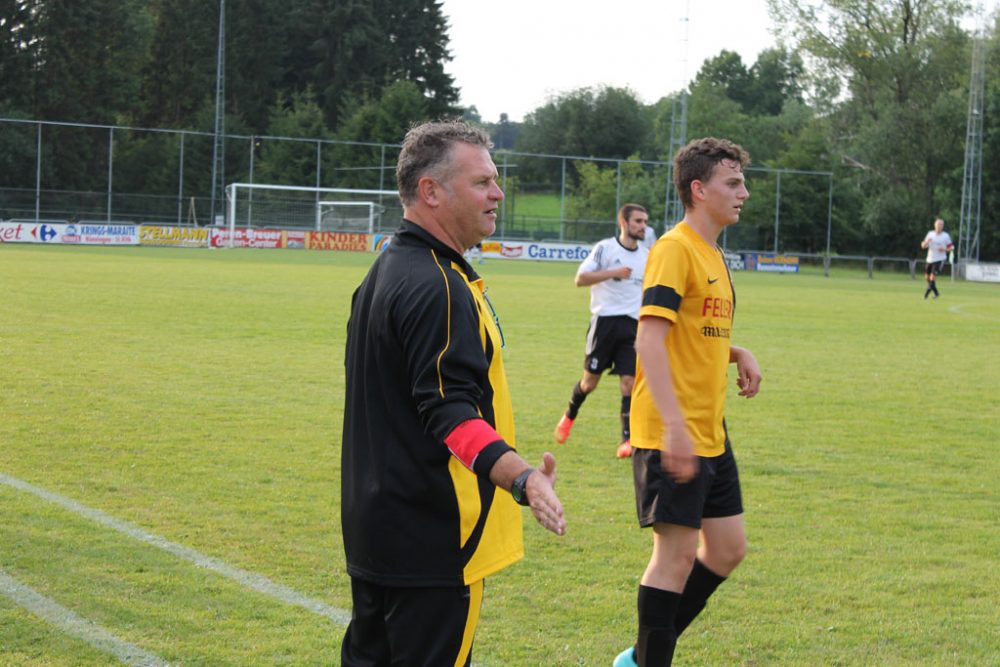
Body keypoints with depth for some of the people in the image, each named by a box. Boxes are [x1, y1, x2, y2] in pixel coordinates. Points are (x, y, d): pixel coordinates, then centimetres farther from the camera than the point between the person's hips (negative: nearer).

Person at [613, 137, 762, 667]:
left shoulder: (713, 255, 15)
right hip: (671, 438, -10)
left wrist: (739, 354, 8)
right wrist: (674, 426, -30)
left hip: (710, 435, 10)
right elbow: (649, 339, -23)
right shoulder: (675, 249, -14)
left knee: (728, 547, 12)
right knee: (677, 552, -5)